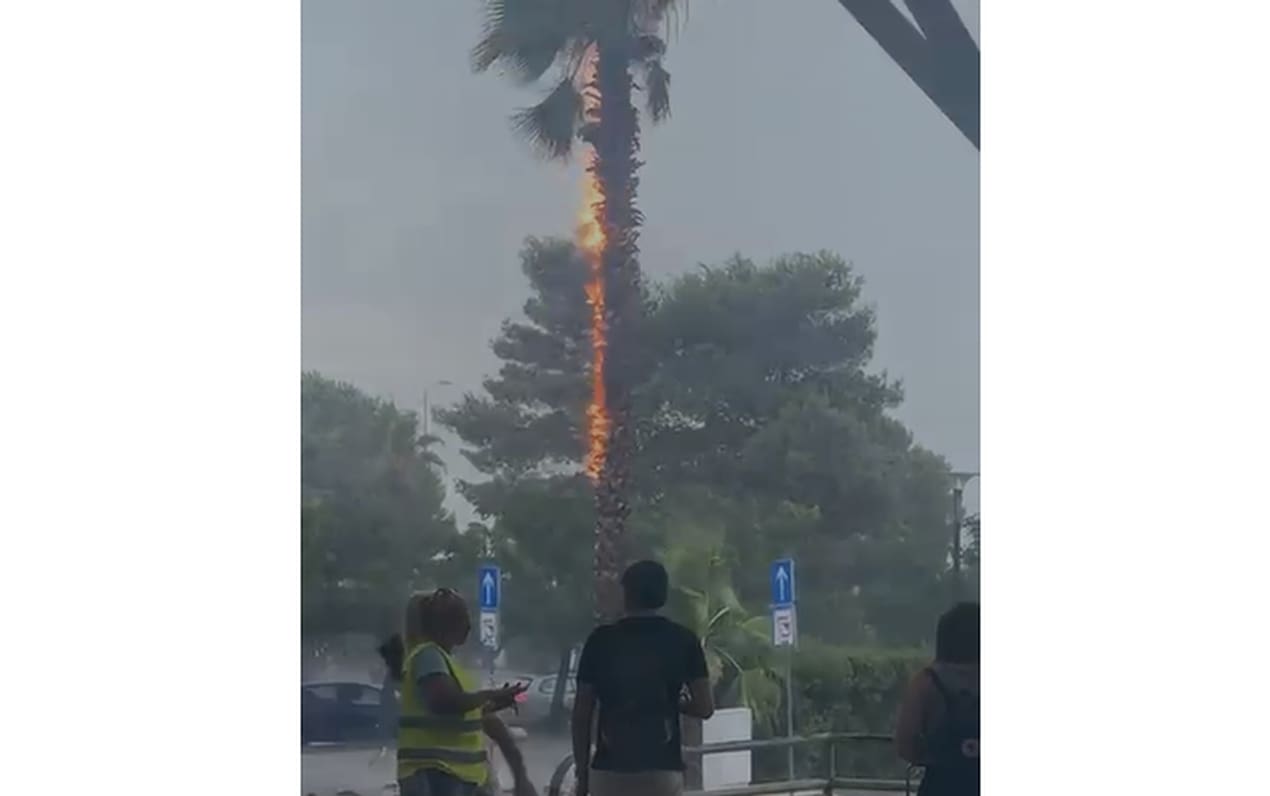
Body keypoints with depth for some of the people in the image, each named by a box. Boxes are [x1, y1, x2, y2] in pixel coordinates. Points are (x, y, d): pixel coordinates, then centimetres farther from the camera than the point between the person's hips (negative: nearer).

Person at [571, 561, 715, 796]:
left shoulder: (601, 640, 2)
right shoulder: (682, 640, 1)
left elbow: (581, 714, 2)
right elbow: (704, 707, 0)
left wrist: (582, 772, 10)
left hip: (609, 770, 0)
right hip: (662, 769, 0)